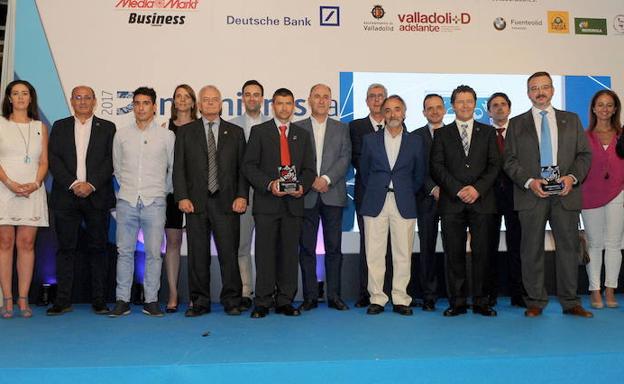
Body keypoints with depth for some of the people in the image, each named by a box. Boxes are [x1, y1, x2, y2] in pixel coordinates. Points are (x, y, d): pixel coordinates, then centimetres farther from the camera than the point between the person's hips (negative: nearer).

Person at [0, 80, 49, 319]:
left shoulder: (40, 128, 14)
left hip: (32, 192, 1)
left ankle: (23, 300, 3)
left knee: (26, 244, -1)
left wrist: (35, 183, -9)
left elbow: (44, 162, 9)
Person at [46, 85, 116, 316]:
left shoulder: (107, 128, 9)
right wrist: (73, 184, -10)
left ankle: (99, 299, 8)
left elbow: (111, 160, -1)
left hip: (97, 196, -1)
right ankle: (63, 300, 9)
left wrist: (91, 185, -12)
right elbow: (53, 159, 3)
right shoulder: (60, 127, 14)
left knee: (98, 248, 2)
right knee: (66, 248, 3)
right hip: (66, 196, 1)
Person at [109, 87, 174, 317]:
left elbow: (173, 169, 10)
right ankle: (122, 300, 10)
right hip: (127, 201, 2)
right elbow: (117, 168, 17)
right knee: (124, 251, 3)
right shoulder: (121, 135, 9)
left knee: (153, 253, -1)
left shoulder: (166, 136, 4)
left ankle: (151, 301, 7)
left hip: (154, 202, -1)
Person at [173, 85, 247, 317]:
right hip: (196, 202, 1)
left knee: (229, 253, -1)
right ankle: (199, 302, 14)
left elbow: (243, 167, 8)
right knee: (198, 255, 4)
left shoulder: (235, 132, 12)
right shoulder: (186, 132, 12)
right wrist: (182, 197, -5)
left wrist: (242, 196, -4)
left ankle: (231, 302, 10)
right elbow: (179, 168, 7)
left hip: (227, 202, 0)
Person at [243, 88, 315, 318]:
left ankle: (285, 302, 13)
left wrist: (302, 186, -7)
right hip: (266, 202, -3)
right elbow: (249, 166, -1)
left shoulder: (302, 135, 16)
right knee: (265, 253, -2)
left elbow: (309, 169, 13)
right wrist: (269, 184, -14)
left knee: (289, 253, 5)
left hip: (293, 203, 3)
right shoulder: (259, 131, 7)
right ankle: (262, 303, 6)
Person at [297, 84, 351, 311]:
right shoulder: (297, 128, 9)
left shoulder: (341, 129, 12)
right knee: (306, 248, 2)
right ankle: (310, 297, 10)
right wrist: (311, 180, -11)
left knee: (334, 248, 3)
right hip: (306, 196, 0)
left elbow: (345, 158, 0)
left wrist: (326, 179, -12)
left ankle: (334, 296, 11)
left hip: (333, 196, 1)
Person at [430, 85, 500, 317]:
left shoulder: (488, 132, 14)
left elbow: (494, 165, 6)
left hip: (481, 201, 0)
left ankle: (480, 301, 9)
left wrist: (477, 188, -10)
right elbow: (437, 167, 2)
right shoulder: (442, 134, 12)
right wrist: (457, 190, -10)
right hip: (451, 202, 0)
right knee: (454, 253, 0)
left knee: (481, 252, 0)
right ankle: (457, 302, 8)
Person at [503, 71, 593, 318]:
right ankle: (535, 302, 12)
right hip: (531, 194, -1)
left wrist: (572, 177, -9)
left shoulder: (571, 120, 15)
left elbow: (585, 154, 10)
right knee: (532, 249, 2)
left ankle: (570, 302, 14)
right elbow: (510, 160, 3)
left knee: (569, 247, 4)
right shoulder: (517, 124, 10)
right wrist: (529, 181, -12)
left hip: (565, 193, 2)